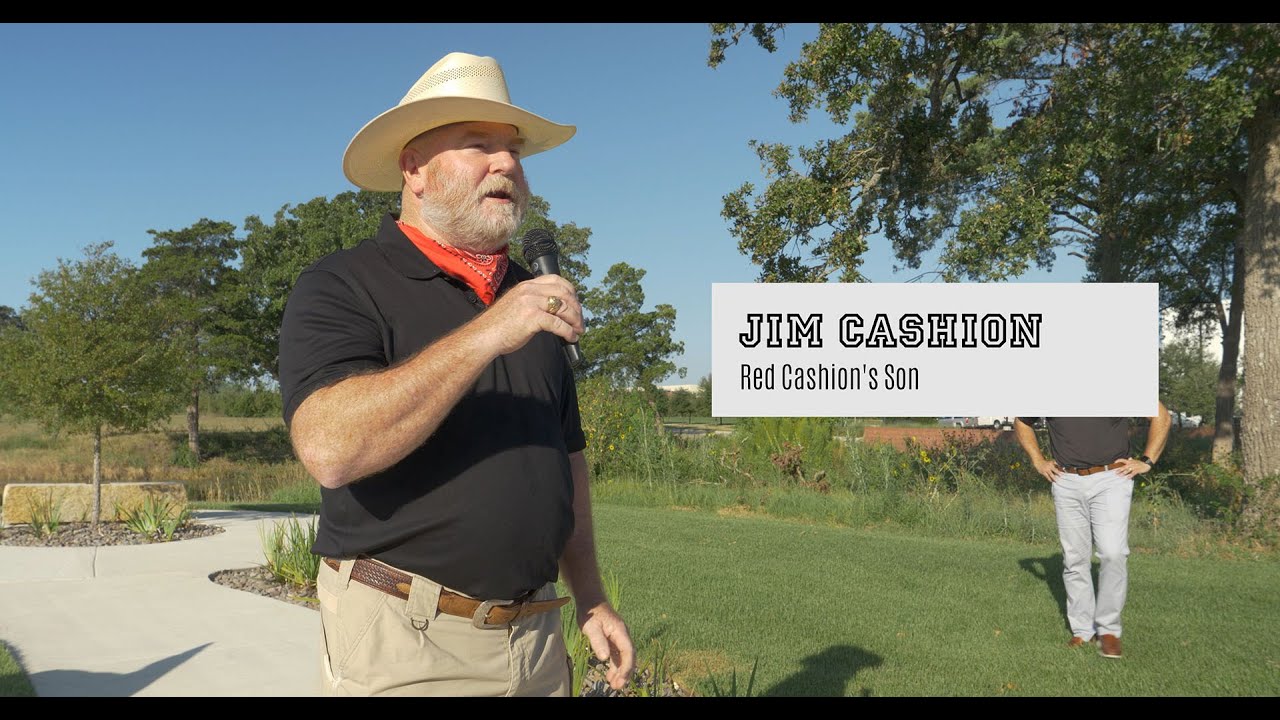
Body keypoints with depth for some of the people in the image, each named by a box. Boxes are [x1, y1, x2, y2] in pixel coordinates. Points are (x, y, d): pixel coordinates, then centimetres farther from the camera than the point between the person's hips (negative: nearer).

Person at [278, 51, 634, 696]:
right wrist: (484, 336, -26)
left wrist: (591, 597, 13)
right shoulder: (340, 287, -7)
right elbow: (330, 449, -24)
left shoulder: (533, 299, 11)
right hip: (403, 643, -5)